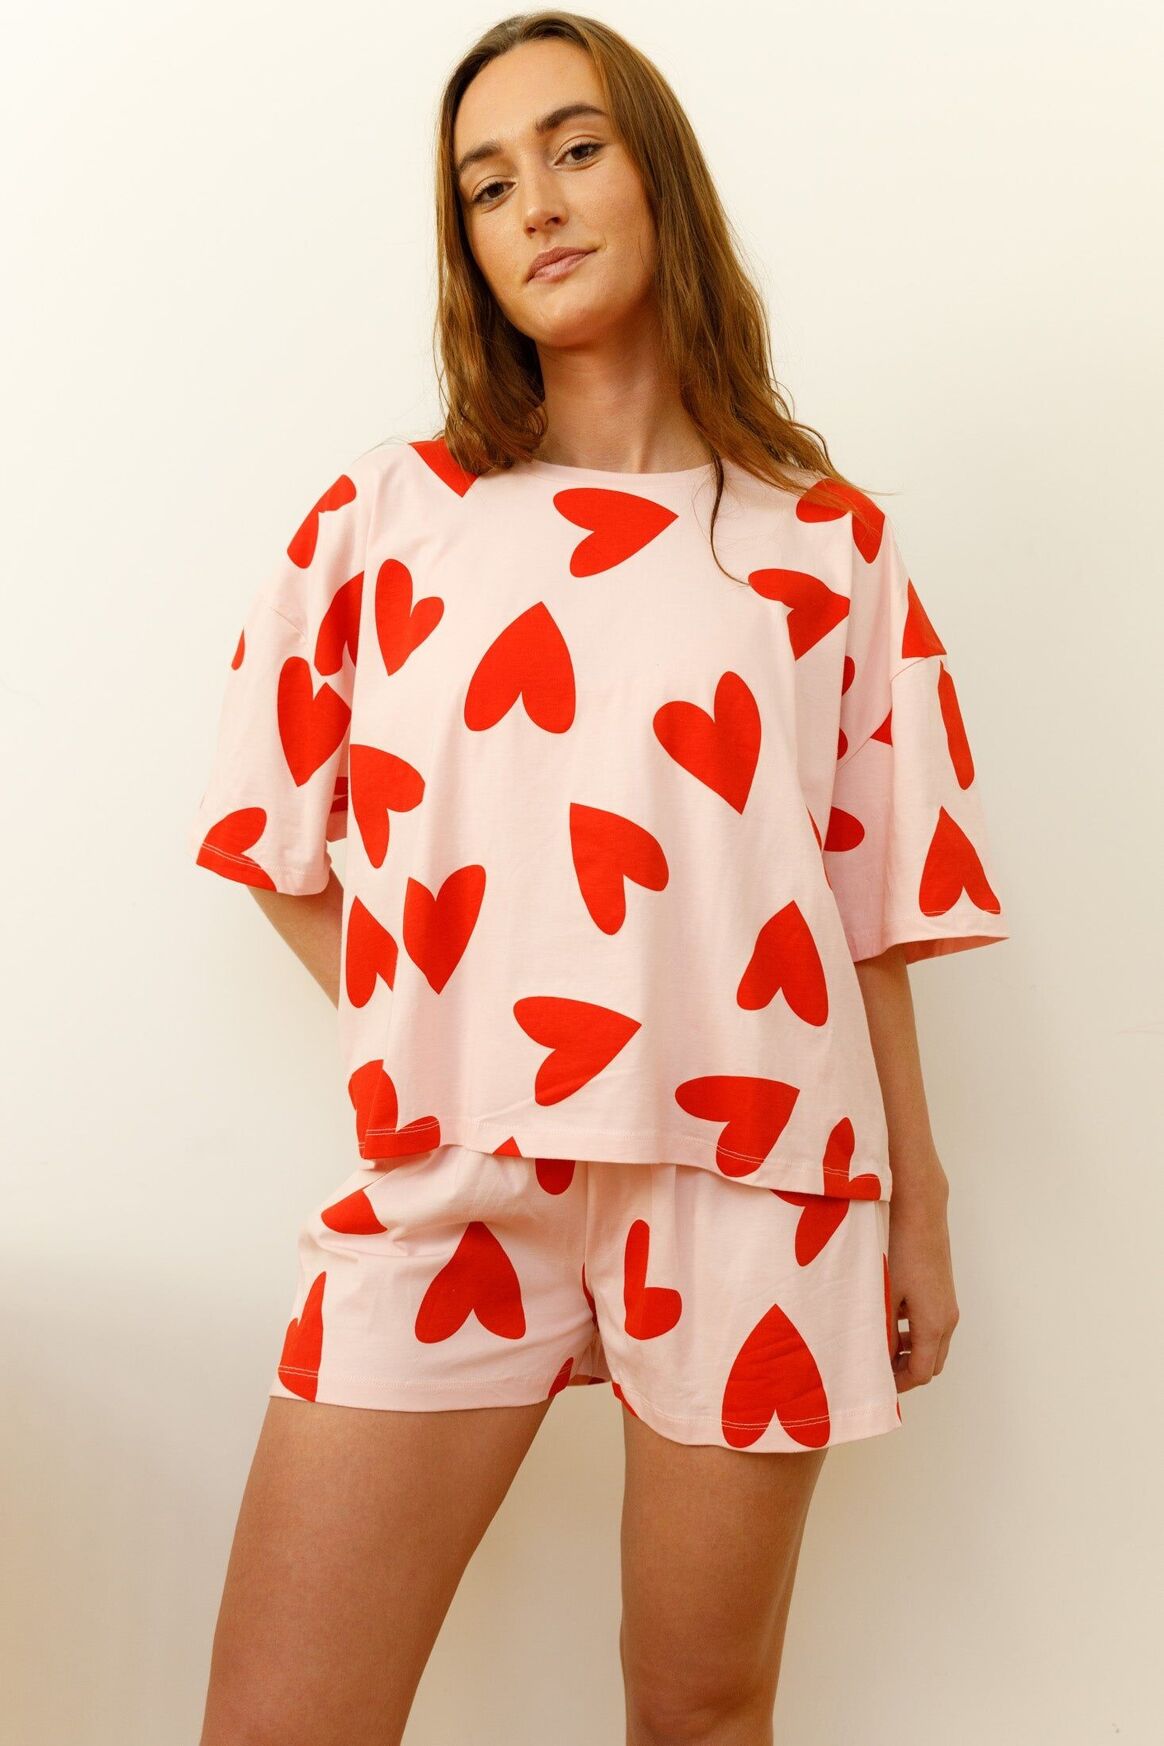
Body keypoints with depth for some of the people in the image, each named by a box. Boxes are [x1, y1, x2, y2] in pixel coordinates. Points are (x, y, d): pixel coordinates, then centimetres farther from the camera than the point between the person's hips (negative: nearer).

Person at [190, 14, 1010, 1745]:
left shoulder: (826, 538, 7)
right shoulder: (388, 512, 8)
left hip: (753, 1173, 0)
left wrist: (919, 1203, 8)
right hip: (448, 1174, 1)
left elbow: (873, 893, 7)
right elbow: (279, 841, 11)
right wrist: (418, 1039, 0)